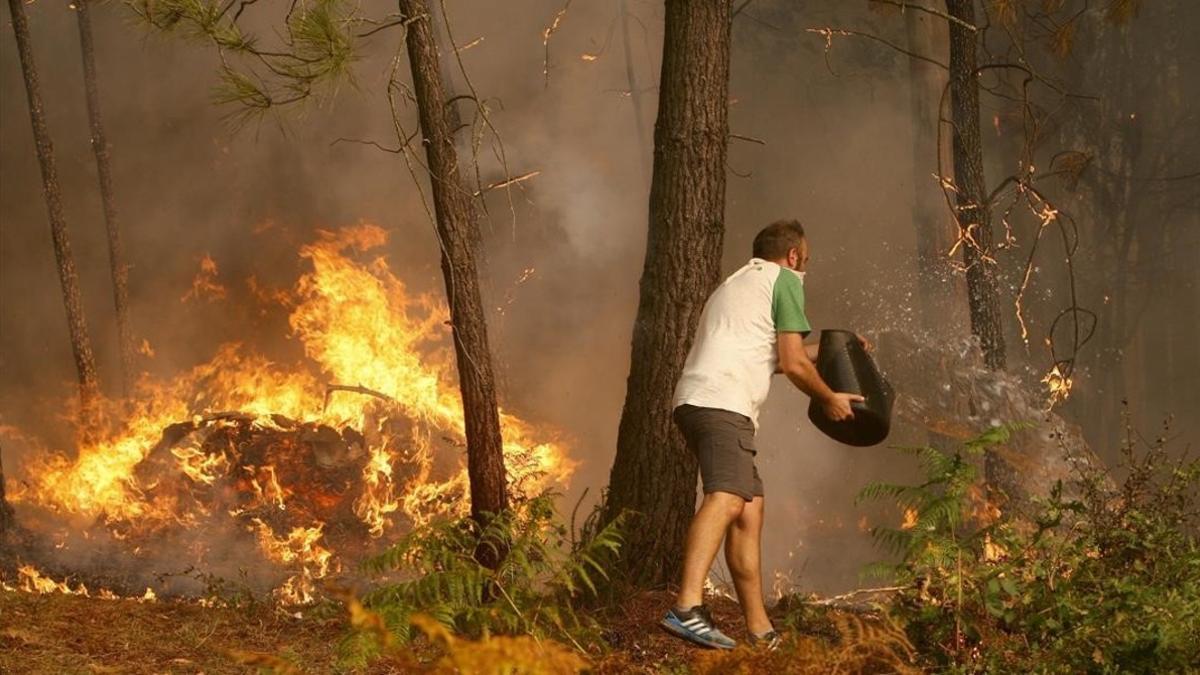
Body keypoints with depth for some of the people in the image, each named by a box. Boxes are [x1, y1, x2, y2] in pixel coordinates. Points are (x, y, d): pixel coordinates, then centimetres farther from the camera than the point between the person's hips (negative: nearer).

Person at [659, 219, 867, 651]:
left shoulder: (734, 284, 34)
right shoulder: (784, 280, 7)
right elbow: (792, 363, 0)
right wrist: (829, 399, 16)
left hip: (693, 400, 10)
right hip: (723, 402, -10)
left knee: (749, 509, 14)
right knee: (727, 498, -25)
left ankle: (760, 630, 15)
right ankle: (687, 608, -44)